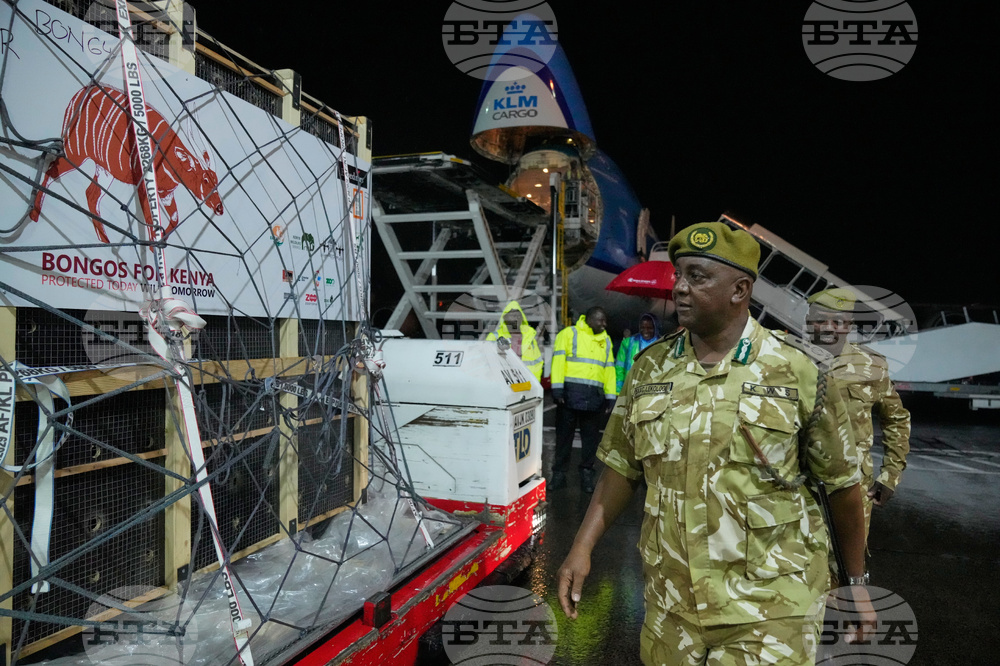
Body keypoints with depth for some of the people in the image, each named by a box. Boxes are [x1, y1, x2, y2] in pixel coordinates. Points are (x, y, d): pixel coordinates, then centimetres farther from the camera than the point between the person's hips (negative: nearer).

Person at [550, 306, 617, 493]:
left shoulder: (606, 341, 17)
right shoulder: (569, 333, 3)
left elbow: (609, 369, 17)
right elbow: (558, 360, -4)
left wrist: (611, 396, 11)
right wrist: (557, 388, -13)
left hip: (595, 397, 4)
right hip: (570, 393, -4)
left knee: (591, 438, 8)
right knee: (564, 436, 3)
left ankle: (587, 475, 18)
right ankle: (559, 474, 13)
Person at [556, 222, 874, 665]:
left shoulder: (800, 371, -9)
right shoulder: (649, 367, 0)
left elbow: (841, 483, 0)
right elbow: (622, 468, 6)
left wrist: (858, 582, 6)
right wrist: (583, 547, -1)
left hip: (769, 612, -3)